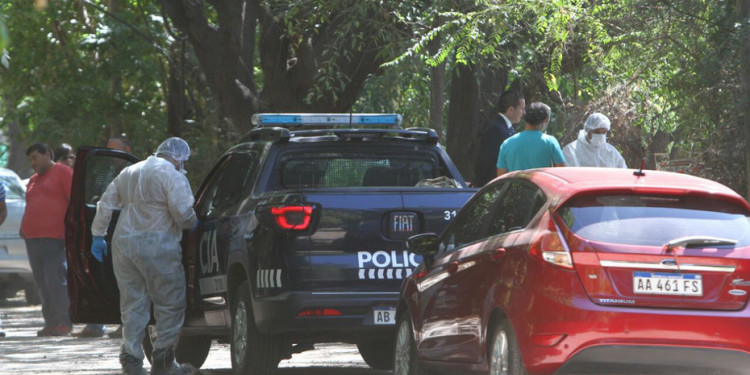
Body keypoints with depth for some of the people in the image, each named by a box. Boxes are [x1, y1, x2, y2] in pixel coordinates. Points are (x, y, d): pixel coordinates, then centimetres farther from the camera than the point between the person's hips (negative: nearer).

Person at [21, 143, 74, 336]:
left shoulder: (62, 172, 0)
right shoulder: (33, 180, 24)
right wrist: (24, 227, 12)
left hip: (54, 239, -8)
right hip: (33, 238, 8)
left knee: (56, 281, -12)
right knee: (42, 283, 5)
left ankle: (64, 322, -9)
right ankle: (50, 323, 8)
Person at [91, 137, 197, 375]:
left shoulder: (129, 173, 18)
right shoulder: (172, 176, -6)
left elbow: (105, 204, 21)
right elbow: (182, 211, -16)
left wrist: (98, 235, 26)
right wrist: (192, 224, 5)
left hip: (123, 245, 7)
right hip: (156, 246, -7)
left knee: (132, 304, 11)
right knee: (170, 304, 3)